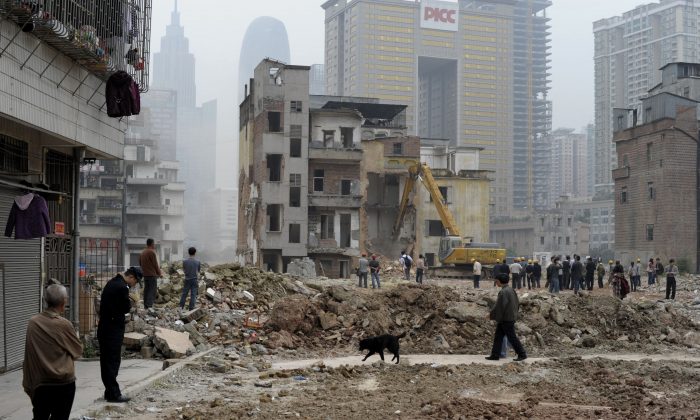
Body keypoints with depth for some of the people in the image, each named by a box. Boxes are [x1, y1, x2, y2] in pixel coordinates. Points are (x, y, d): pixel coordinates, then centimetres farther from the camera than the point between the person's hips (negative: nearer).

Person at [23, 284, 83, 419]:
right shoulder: (63, 324, -14)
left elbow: (30, 352, 3)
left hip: (40, 382, 4)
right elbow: (78, 351, -2)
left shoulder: (32, 323, -4)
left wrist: (29, 383, 11)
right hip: (64, 382, -3)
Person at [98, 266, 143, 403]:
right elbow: (126, 308, -15)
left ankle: (109, 391, 19)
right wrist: (130, 301, 4)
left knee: (106, 361, 12)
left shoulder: (112, 283, 12)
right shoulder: (122, 287, -18)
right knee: (113, 360, -4)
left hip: (104, 328, 9)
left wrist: (127, 301, 6)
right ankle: (113, 394, -1)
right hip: (113, 329, -9)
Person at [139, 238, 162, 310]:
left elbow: (140, 263, 19)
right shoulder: (152, 252, -14)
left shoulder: (142, 252, 12)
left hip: (145, 274, 9)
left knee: (146, 290, 13)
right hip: (152, 274, -9)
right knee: (152, 290, -8)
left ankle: (145, 306, 15)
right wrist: (159, 273, -1)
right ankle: (149, 306, -17)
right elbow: (155, 264, -12)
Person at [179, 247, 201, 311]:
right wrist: (198, 282, 9)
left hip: (187, 280, 1)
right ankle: (191, 309, 3)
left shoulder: (185, 262, -5)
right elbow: (198, 273, -1)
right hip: (194, 280, -1)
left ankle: (181, 307, 9)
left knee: (184, 294, 11)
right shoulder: (197, 262, -7)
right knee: (193, 295, 2)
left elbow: (183, 270, 9)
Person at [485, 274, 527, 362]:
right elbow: (517, 303, 17)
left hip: (506, 319, -10)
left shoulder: (503, 292, -20)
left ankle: (522, 354, 6)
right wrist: (514, 312, 24)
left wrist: (491, 314, -9)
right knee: (498, 336, 11)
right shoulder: (511, 290, 11)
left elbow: (499, 306, -21)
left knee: (512, 337, -1)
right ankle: (495, 355, 13)